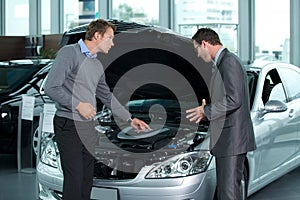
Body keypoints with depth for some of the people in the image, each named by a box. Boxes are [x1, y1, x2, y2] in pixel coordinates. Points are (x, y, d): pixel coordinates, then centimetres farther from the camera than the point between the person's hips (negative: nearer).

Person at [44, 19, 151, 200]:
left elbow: (107, 96, 25)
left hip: (88, 126, 8)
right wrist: (78, 105, -15)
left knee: (87, 178, 10)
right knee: (74, 178, -9)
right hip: (69, 125, -8)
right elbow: (51, 88, -15)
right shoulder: (69, 53, -8)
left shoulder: (97, 65, 16)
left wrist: (130, 119, 25)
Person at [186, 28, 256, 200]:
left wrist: (206, 111, -11)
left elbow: (234, 100, -21)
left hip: (233, 139, -11)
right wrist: (206, 111, 14)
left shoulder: (229, 62, -13)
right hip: (225, 140, 11)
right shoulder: (221, 63, 20)